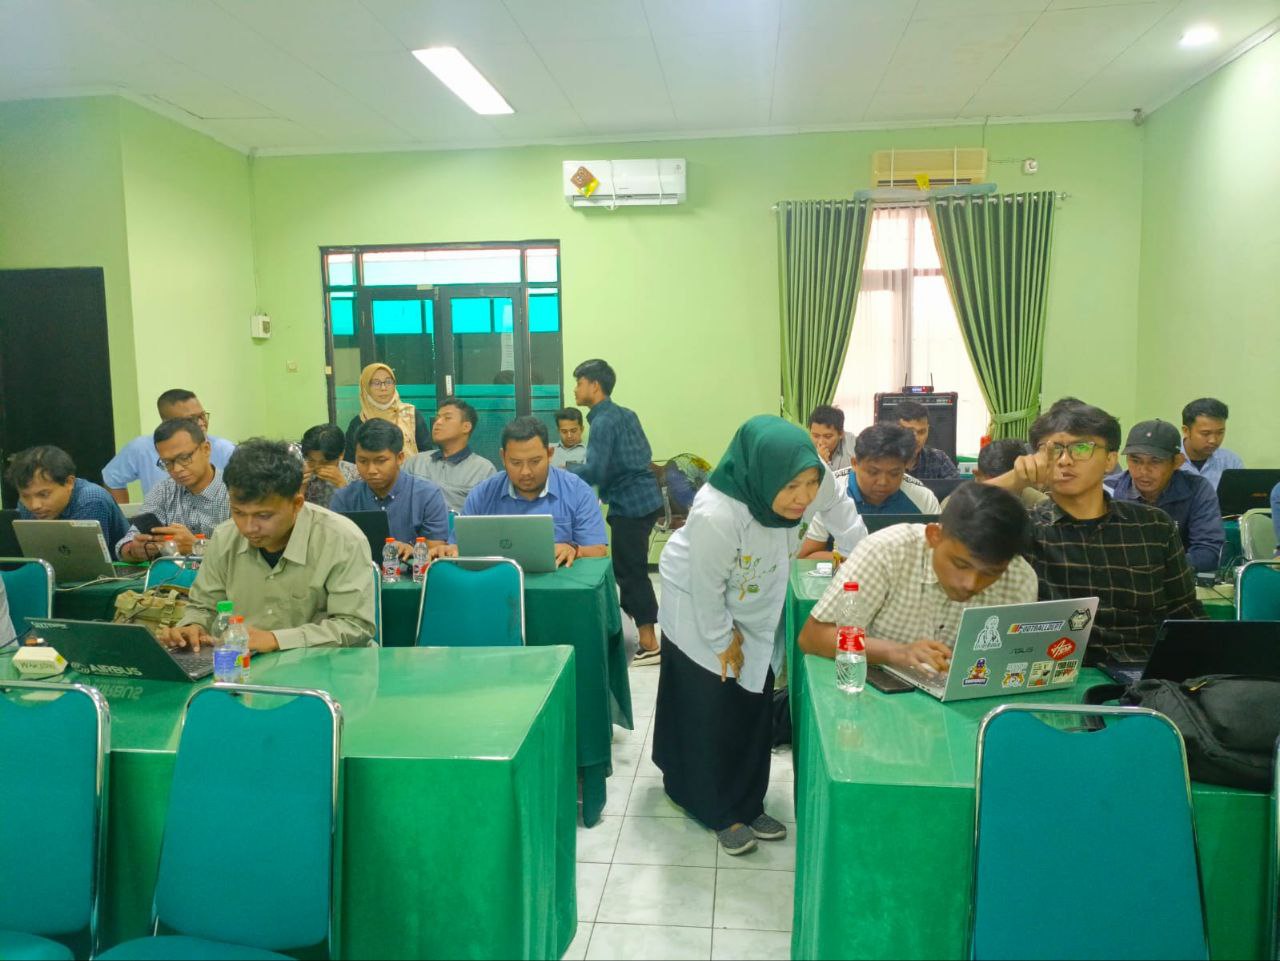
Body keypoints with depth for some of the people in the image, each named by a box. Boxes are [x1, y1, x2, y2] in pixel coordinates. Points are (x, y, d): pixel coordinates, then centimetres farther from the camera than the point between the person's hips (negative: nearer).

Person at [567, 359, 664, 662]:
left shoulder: (603, 422, -15)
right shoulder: (626, 414, 13)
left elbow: (594, 472, -22)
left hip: (631, 504, -10)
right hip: (644, 499, 10)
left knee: (630, 571, -4)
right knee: (630, 568, 19)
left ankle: (649, 644, -1)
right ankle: (634, 617, 30)